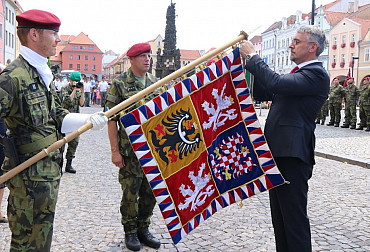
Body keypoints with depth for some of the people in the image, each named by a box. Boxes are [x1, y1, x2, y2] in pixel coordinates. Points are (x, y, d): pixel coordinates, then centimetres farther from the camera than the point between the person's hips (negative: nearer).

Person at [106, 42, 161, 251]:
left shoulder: (156, 82, 10)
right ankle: (130, 232, 24)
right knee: (131, 192, 5)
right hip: (130, 149, -5)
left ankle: (143, 229, 29)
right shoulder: (120, 84, -5)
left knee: (151, 191, 12)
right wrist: (115, 150, -11)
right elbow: (111, 119, -7)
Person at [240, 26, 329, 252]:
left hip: (292, 156, -10)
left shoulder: (316, 74, -11)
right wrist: (250, 63, 7)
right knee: (280, 216, 19)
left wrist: (253, 56, -14)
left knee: (294, 215, -2)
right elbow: (263, 93, 17)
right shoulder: (298, 74, 20)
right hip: (279, 153, 10)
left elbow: (276, 83, -26)